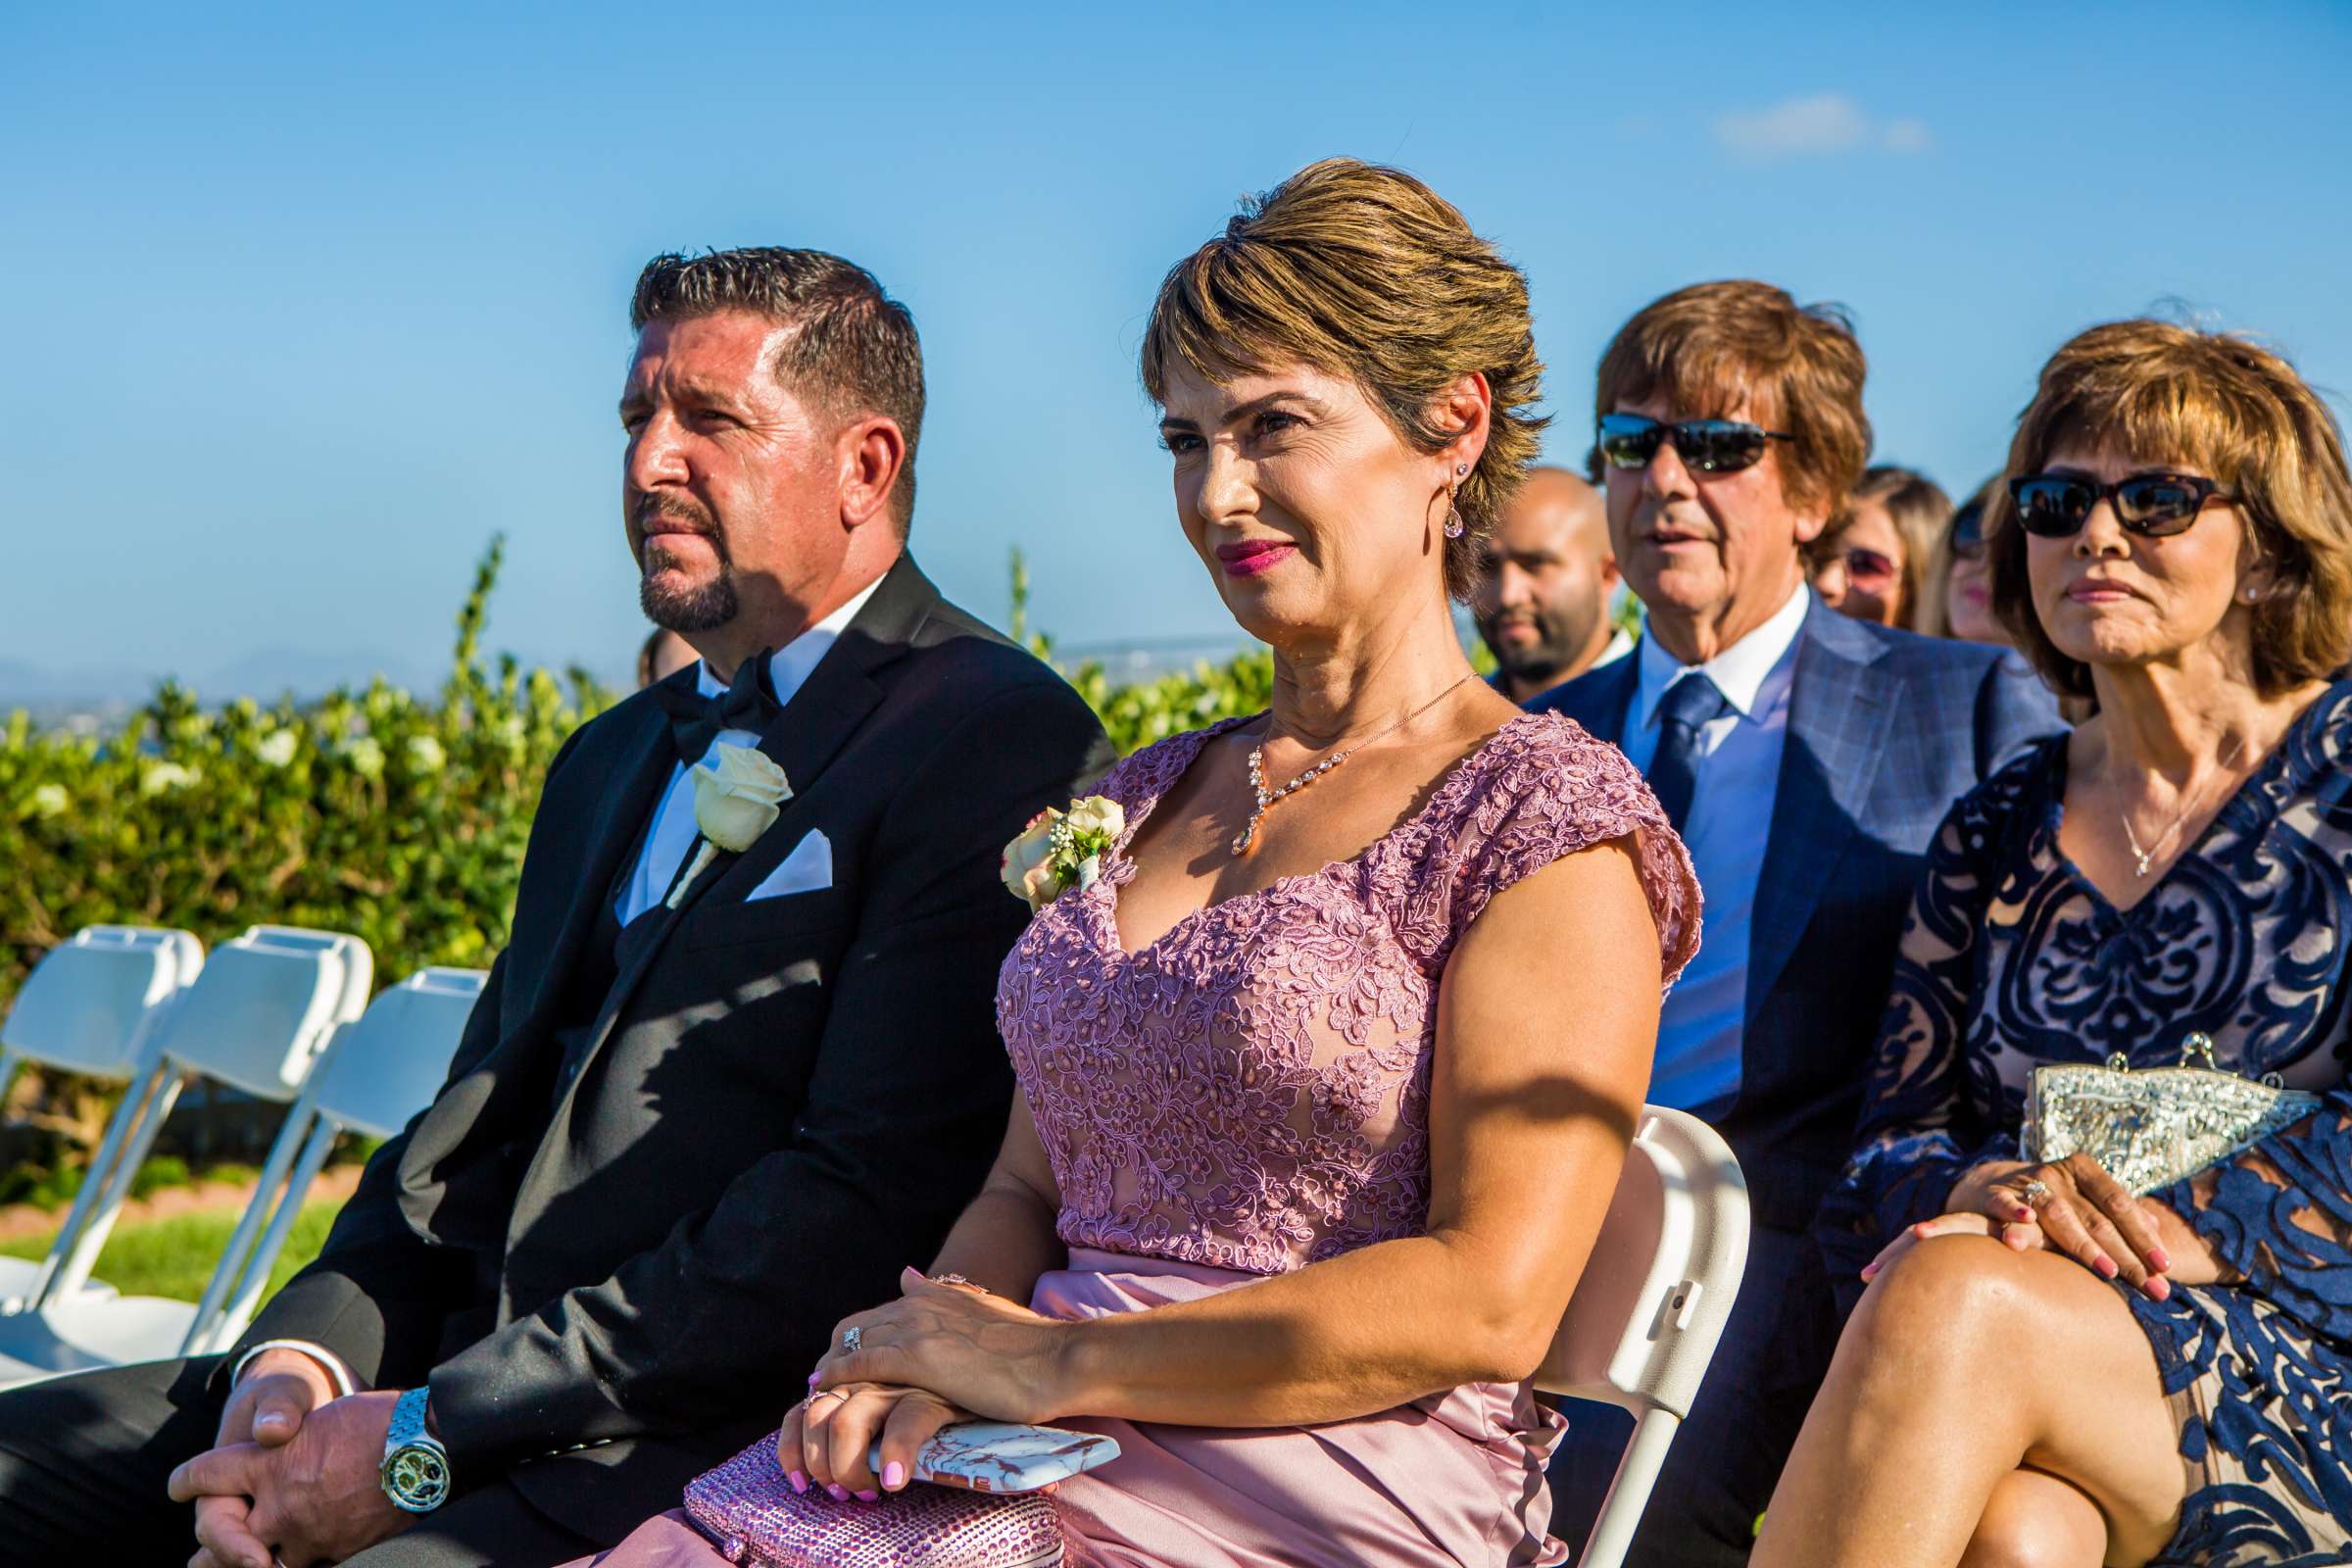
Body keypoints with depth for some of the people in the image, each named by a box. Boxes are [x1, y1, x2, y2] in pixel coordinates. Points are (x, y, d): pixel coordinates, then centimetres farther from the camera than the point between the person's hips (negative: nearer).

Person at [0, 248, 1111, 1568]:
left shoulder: (1004, 742, -7)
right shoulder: (611, 763, 23)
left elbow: (868, 1200, -16)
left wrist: (428, 1436, -16)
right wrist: (304, 1355, 0)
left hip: (692, 1445, -8)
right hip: (443, 1374, 8)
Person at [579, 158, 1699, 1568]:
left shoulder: (1547, 818, -4)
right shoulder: (1140, 801, 18)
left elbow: (1489, 1302, -12)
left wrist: (1062, 1364, -12)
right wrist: (927, 1360, -6)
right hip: (1054, 1446, 6)